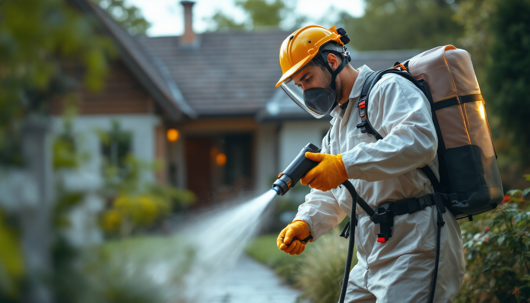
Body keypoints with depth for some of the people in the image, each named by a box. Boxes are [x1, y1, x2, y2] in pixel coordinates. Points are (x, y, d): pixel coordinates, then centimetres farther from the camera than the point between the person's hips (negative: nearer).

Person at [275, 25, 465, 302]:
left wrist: (346, 165, -29)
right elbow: (329, 196, 22)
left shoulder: (388, 88, -5)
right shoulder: (339, 126, 25)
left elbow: (418, 140, -25)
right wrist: (305, 223, 0)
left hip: (414, 251, -10)